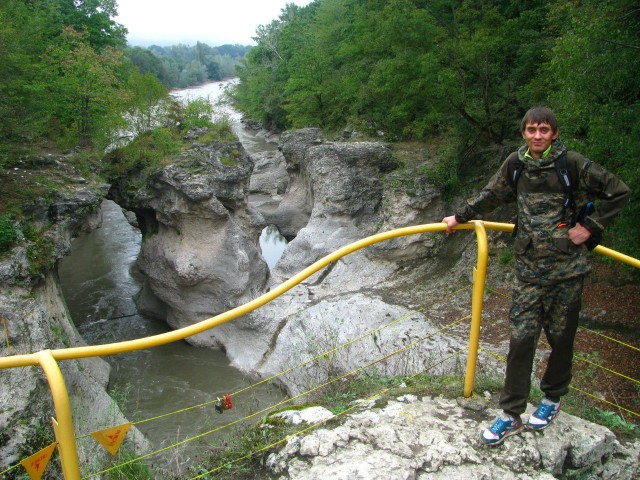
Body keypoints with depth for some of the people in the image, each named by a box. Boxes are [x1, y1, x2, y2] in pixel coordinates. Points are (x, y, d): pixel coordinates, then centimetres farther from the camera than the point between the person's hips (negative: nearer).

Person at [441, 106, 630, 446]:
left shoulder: (572, 163, -6)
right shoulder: (516, 164, 5)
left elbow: (618, 192, 0)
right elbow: (491, 196, 19)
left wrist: (589, 228, -6)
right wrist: (459, 218, 26)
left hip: (567, 267, -2)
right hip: (529, 266, 2)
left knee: (561, 337, 10)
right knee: (521, 338, -1)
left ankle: (552, 399, 34)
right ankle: (511, 415, 10)